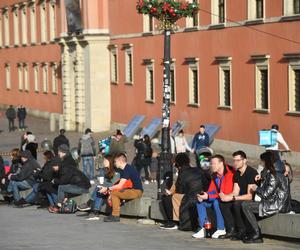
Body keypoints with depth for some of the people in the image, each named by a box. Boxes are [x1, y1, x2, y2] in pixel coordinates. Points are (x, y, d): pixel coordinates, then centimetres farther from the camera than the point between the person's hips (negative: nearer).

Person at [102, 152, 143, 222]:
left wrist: (107, 189, -15)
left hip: (136, 191, -10)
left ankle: (115, 216, -15)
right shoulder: (123, 170, 15)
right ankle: (114, 215, 1)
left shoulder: (128, 169, -16)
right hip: (131, 190, 10)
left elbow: (120, 186, -21)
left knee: (113, 193, -19)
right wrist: (108, 189, -1)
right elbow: (120, 184, 11)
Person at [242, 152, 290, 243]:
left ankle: (257, 234, -13)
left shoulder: (273, 176, -18)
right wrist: (261, 177, 15)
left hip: (275, 205, -11)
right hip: (273, 202, 11)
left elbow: (266, 194, -19)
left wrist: (256, 189, -1)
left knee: (245, 205, -15)